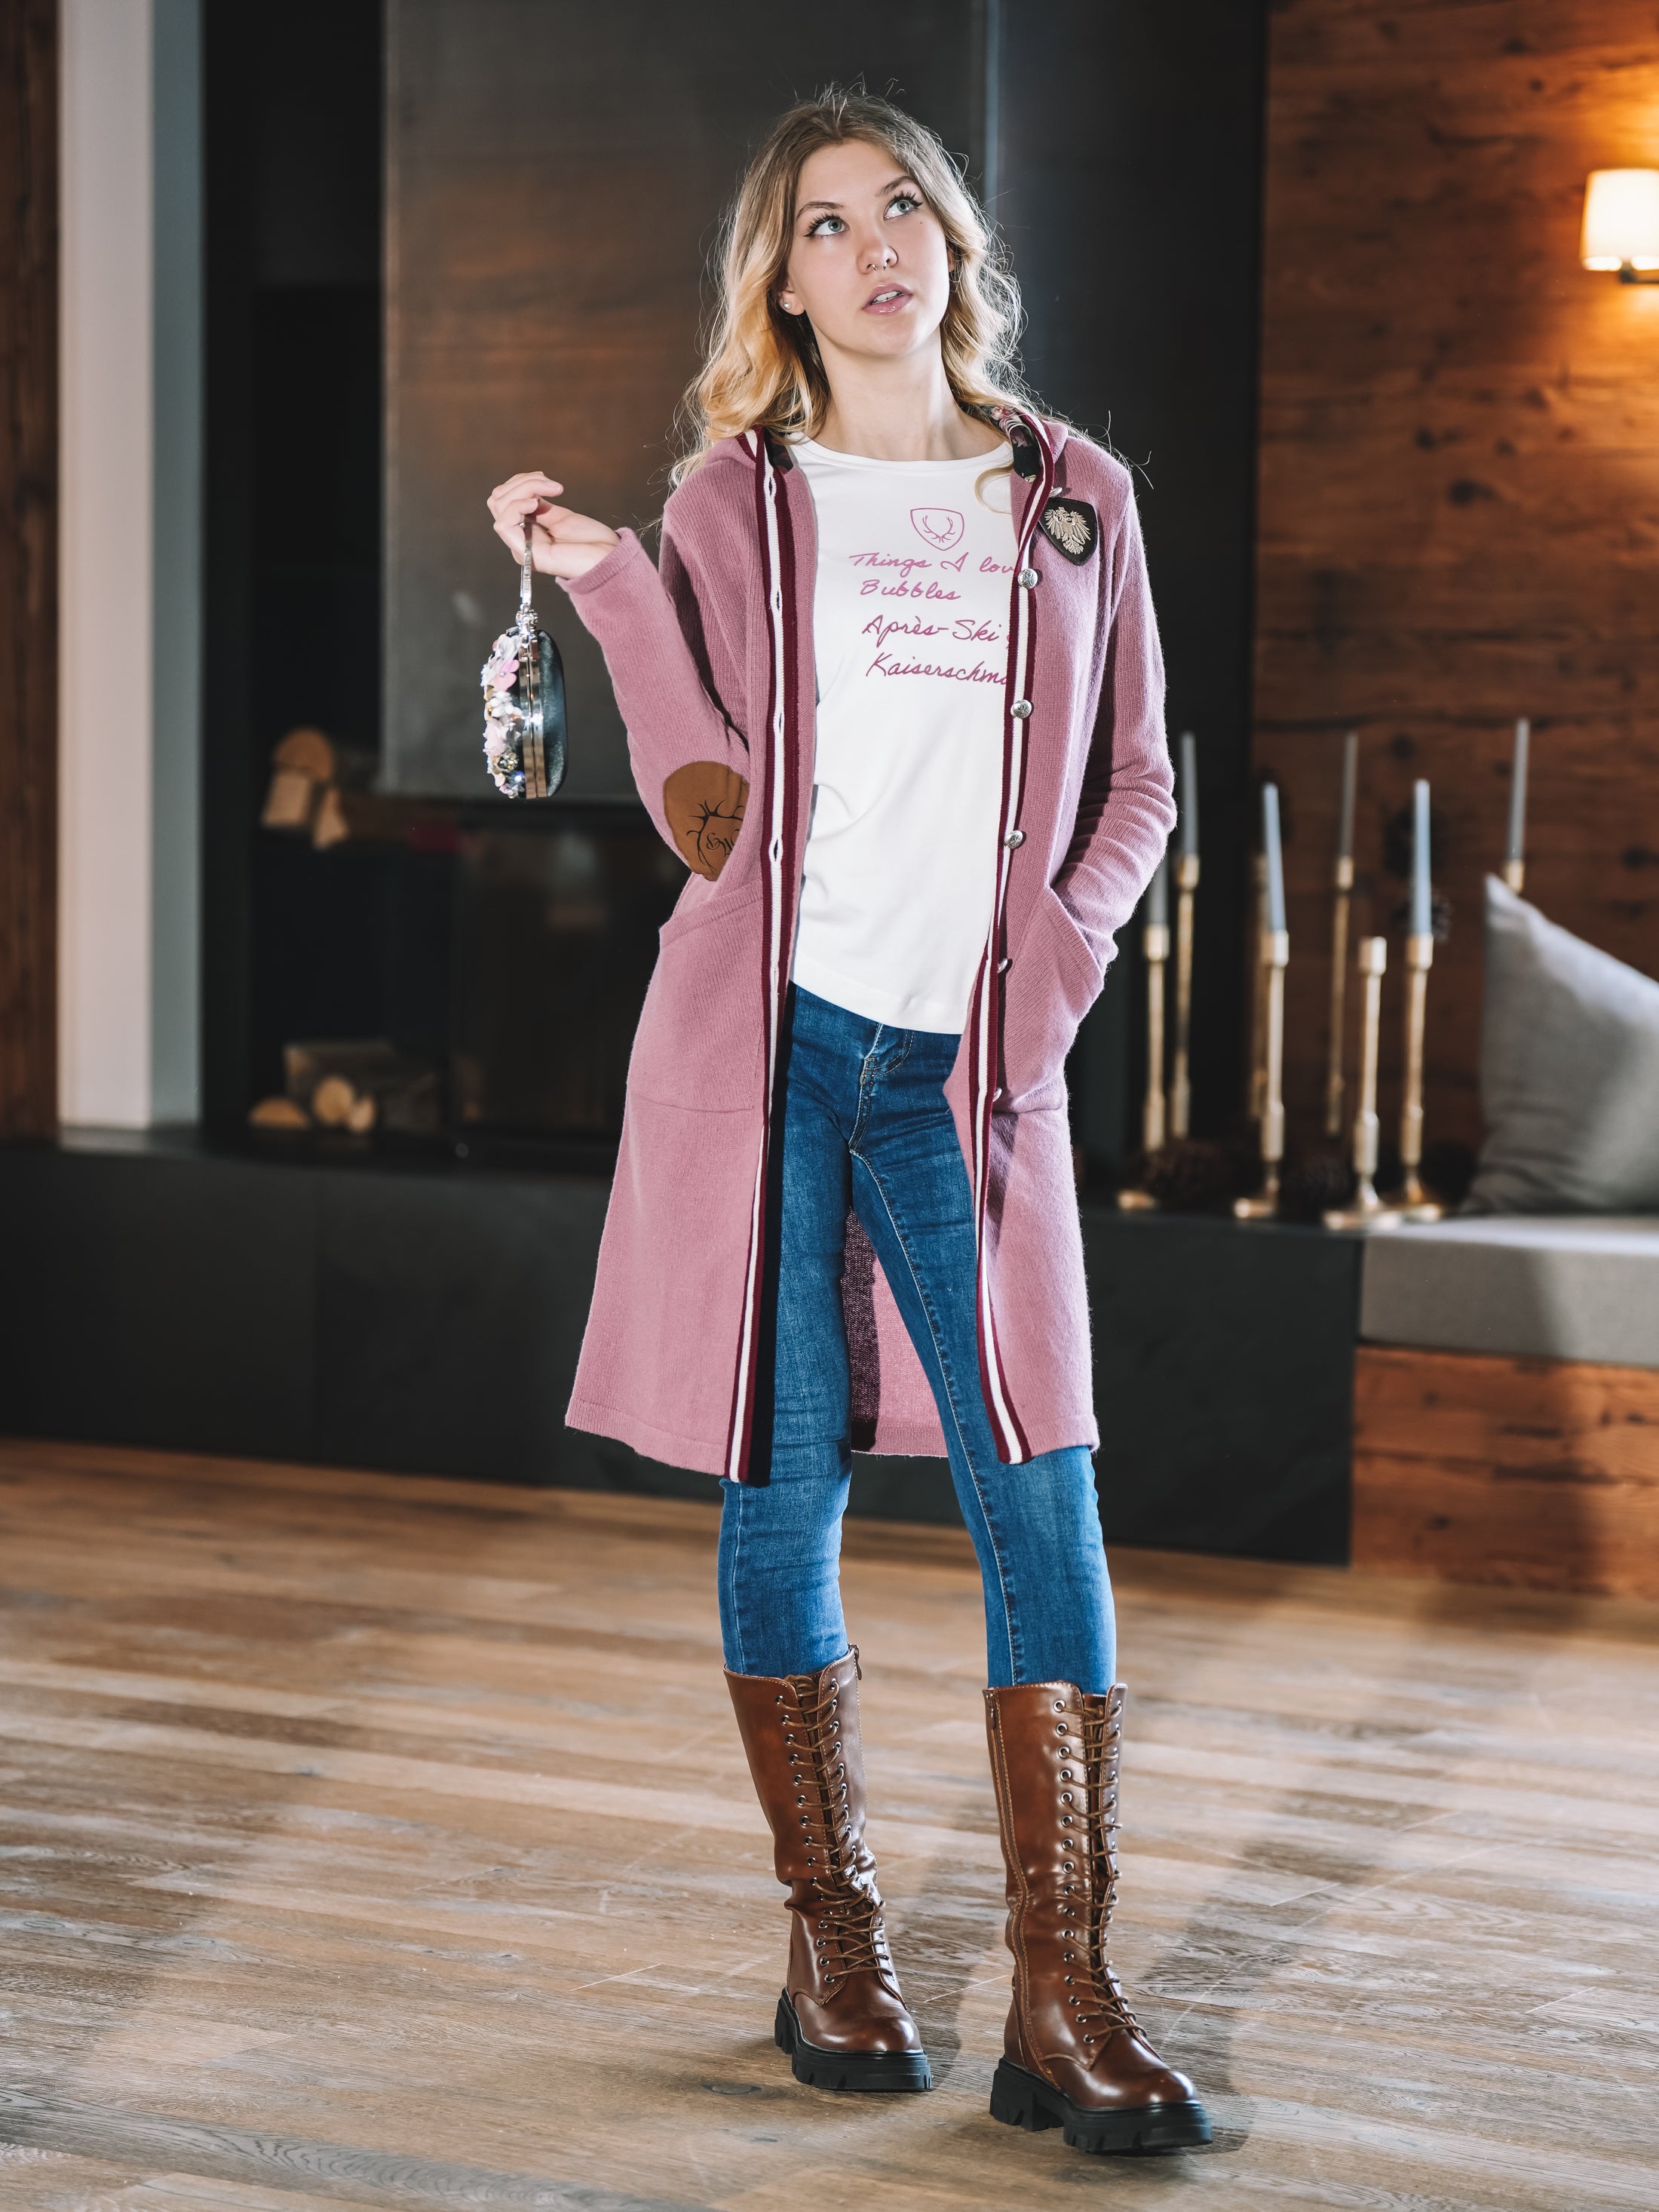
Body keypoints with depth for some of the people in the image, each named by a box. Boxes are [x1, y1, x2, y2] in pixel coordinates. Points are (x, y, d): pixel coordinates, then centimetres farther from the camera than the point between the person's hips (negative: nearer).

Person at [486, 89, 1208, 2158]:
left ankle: (1064, 2001, -2)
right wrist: (606, 583, -10)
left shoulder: (1072, 498, 12)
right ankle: (832, 1944, 18)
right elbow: (711, 807, -2)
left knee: (1041, 1499, -6)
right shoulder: (737, 499, 6)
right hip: (768, 1037, -1)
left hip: (967, 1066, 1)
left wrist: (1059, 945, -2)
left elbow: (1136, 776, 15)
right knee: (786, 1491, 4)